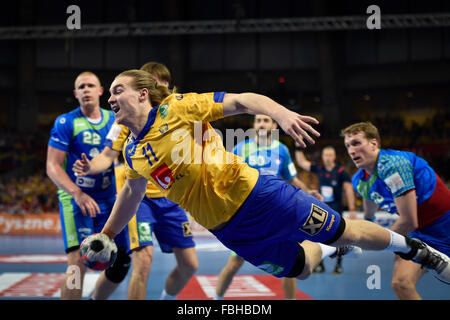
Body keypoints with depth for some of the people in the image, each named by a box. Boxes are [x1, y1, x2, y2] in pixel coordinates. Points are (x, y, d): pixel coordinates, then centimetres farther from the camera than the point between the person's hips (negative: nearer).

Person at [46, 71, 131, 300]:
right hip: (75, 199, -5)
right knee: (78, 262, -19)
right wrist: (77, 194, -24)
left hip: (108, 200, 5)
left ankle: (96, 299, 29)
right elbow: (52, 167, -9)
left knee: (119, 264, 7)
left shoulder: (113, 119, 9)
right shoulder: (66, 122, -4)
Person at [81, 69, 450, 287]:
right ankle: (333, 250, 45)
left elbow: (242, 100, -18)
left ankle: (414, 248, 23)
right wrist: (105, 235, 24)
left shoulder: (177, 108, -13)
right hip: (227, 230, 5)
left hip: (254, 194, -5)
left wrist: (281, 113, -36)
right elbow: (133, 192, 24)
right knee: (300, 269, 11)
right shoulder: (132, 153, 4)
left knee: (344, 233, 0)